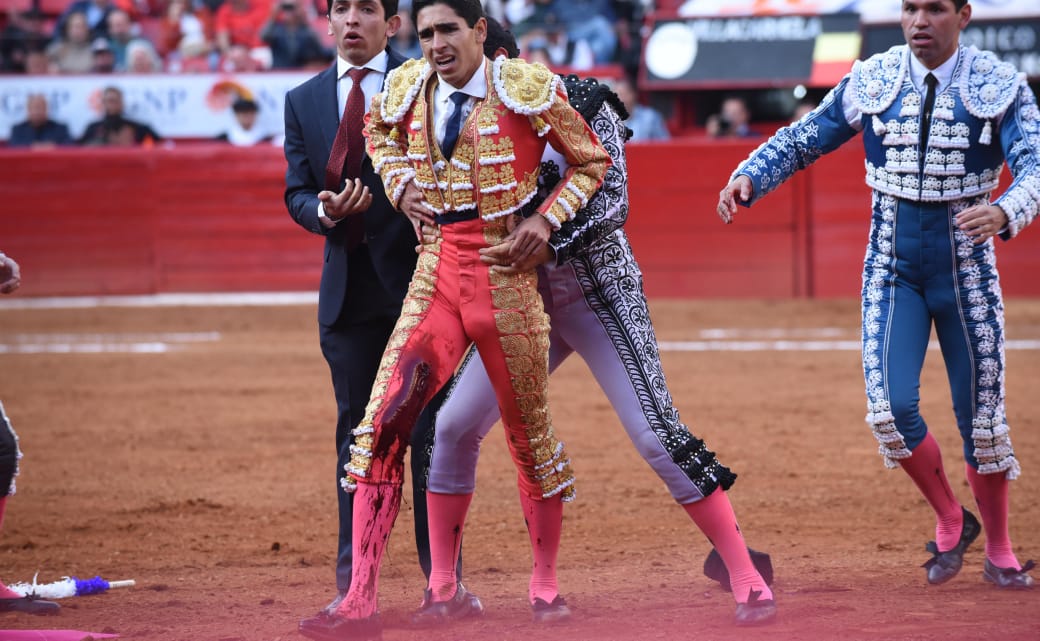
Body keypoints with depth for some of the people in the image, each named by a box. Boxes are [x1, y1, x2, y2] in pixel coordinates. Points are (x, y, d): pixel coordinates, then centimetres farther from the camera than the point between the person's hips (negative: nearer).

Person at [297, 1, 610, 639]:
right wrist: (400, 184, 10)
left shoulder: (527, 88, -7)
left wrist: (547, 217, -8)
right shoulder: (405, 89, 4)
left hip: (506, 280, -3)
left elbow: (593, 161, 6)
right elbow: (380, 131, 29)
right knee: (381, 423, -13)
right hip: (436, 279, 3)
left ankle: (547, 580, 31)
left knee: (530, 431, 9)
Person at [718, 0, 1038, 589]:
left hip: (967, 270, -1)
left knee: (981, 415, 4)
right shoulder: (872, 81, -1)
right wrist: (749, 177, -13)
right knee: (892, 408, -12)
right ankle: (951, 521, 14)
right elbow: (802, 141, 6)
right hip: (893, 269, 1)